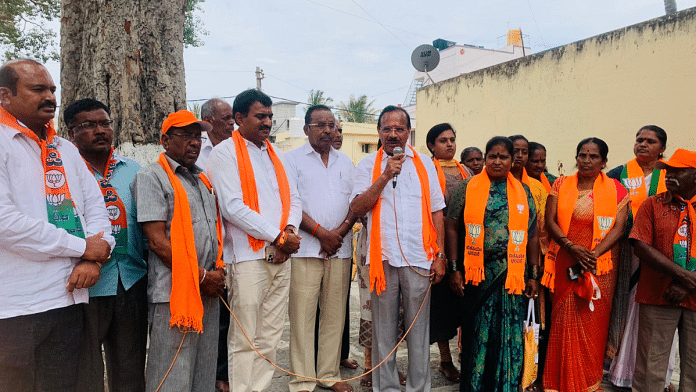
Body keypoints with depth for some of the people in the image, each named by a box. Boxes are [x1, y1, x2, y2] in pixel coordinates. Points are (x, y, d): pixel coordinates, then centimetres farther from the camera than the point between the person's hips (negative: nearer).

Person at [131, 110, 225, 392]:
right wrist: (201, 276, -11)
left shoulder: (202, 179, 17)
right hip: (175, 293, -7)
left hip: (209, 290, 7)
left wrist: (218, 270, 4)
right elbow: (157, 241, -13)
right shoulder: (152, 176, -5)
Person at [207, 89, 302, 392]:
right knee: (245, 339, -2)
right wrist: (278, 236, -11)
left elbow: (293, 199, 16)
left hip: (281, 256, 6)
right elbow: (233, 208, -12)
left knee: (270, 337, 11)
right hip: (248, 256, -6)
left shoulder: (276, 155, 19)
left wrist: (289, 232, -4)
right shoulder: (225, 152, -2)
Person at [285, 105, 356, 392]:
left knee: (335, 314, 8)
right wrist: (321, 233, -11)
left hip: (340, 249, 4)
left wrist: (340, 232, -4)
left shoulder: (345, 161, 17)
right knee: (302, 315, -3)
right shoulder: (293, 159, 3)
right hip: (305, 249, -4)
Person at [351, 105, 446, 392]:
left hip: (419, 258, 1)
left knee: (418, 328, 6)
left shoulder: (424, 164, 10)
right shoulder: (368, 165, 6)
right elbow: (357, 209, -5)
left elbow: (437, 212, 10)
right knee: (384, 328, 7)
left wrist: (440, 256, 3)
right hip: (383, 257, 0)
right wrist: (385, 177, -13)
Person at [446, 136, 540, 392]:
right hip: (477, 274, -2)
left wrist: (534, 275, 6)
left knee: (509, 335, 8)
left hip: (513, 275, 2)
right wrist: (455, 269, -5)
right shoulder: (468, 187, 2)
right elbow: (452, 228, 0)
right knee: (477, 334, 7)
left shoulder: (523, 192, 9)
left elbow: (532, 235, 10)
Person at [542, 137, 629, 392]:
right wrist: (573, 248, -14)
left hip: (600, 265, -1)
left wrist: (594, 253, -17)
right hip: (565, 264, 1)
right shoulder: (561, 185, 6)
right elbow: (550, 221, 0)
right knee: (565, 320, 1)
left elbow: (619, 228, -4)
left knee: (594, 321, 3)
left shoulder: (616, 190, 3)